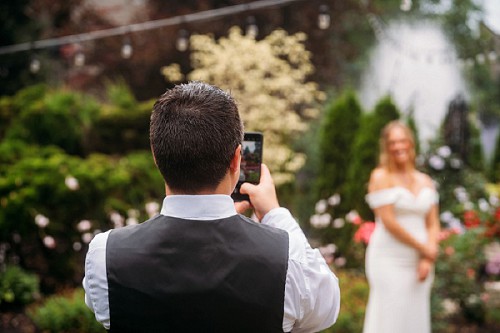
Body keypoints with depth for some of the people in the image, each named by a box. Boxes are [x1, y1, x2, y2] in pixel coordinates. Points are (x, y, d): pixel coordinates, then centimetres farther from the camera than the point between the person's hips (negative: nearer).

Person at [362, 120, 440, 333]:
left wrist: (427, 260, -5)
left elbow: (433, 225, 9)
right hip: (390, 261, -5)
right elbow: (389, 222, -12)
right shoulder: (381, 177, -4)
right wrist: (423, 248, -8)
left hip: (419, 263, 5)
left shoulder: (425, 181, 12)